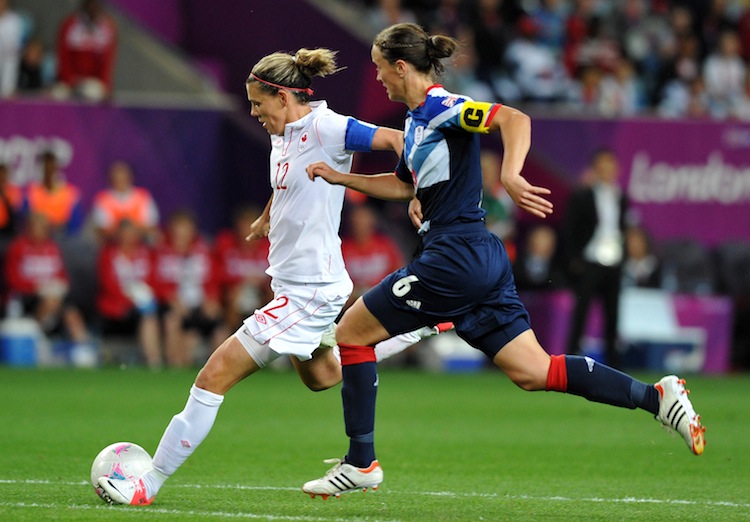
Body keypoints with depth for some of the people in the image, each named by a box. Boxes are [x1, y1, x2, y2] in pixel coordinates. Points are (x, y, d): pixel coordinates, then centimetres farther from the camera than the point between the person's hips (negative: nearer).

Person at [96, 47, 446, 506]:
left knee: (216, 375, -11)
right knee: (321, 377, 31)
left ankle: (148, 485, -8)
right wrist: (267, 217, 44)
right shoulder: (284, 136, 8)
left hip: (308, 292, -10)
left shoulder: (326, 128, -18)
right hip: (292, 284, 10)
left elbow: (397, 139, -23)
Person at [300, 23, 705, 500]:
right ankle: (656, 396, -4)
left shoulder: (442, 108, -11)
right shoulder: (417, 119, 18)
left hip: (455, 259, -10)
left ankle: (361, 463, 6)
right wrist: (340, 178, 27)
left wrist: (511, 177, -41)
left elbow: (515, 118, -26)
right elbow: (404, 185, 34)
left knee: (351, 334, 2)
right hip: (482, 260, 10)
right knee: (534, 372, 4)